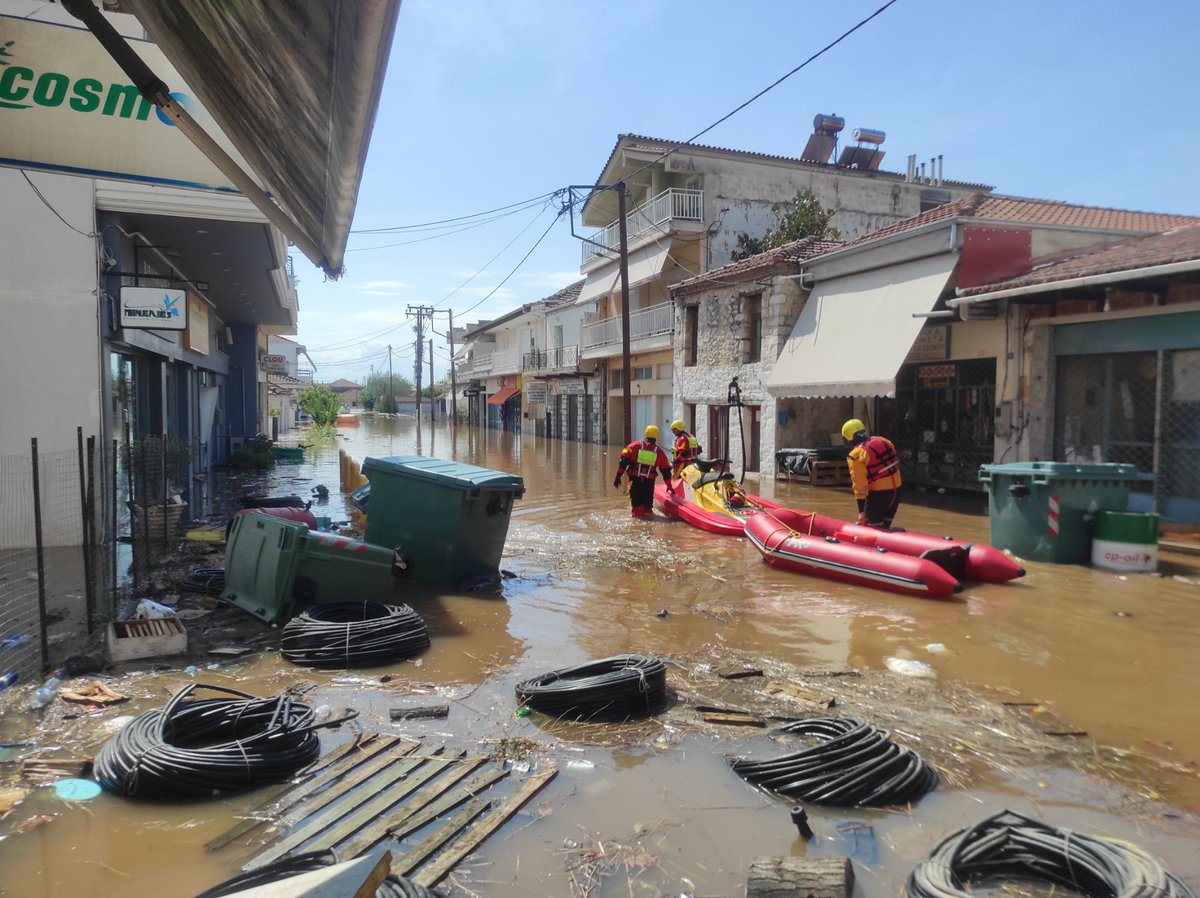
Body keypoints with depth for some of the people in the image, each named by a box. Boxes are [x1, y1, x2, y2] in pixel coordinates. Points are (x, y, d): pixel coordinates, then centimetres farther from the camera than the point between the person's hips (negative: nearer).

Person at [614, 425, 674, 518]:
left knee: (636, 501, 6)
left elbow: (624, 461, -4)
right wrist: (669, 486, 25)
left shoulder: (635, 445, 2)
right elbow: (666, 470, 13)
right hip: (649, 482, 1)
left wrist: (618, 476, 0)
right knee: (648, 502, 17)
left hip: (634, 480, -1)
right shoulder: (659, 452, 7)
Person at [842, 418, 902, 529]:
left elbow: (859, 484, -14)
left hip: (878, 493, -7)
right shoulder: (884, 441, 5)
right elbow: (897, 462, 13)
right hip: (896, 490, 7)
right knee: (884, 527, 19)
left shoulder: (856, 456, -14)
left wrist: (861, 511, -9)